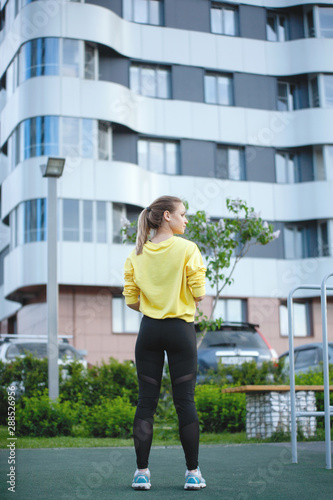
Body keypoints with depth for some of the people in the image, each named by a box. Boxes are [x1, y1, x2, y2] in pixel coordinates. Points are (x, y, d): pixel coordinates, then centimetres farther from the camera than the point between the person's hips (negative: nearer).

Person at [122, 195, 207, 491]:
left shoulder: (137, 254, 4)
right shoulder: (187, 249, -8)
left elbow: (131, 300, 4)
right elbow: (199, 293, -11)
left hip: (149, 331, 3)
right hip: (181, 330, -3)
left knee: (146, 401, 6)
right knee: (185, 401, 2)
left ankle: (142, 472, 7)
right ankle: (193, 473, 7)